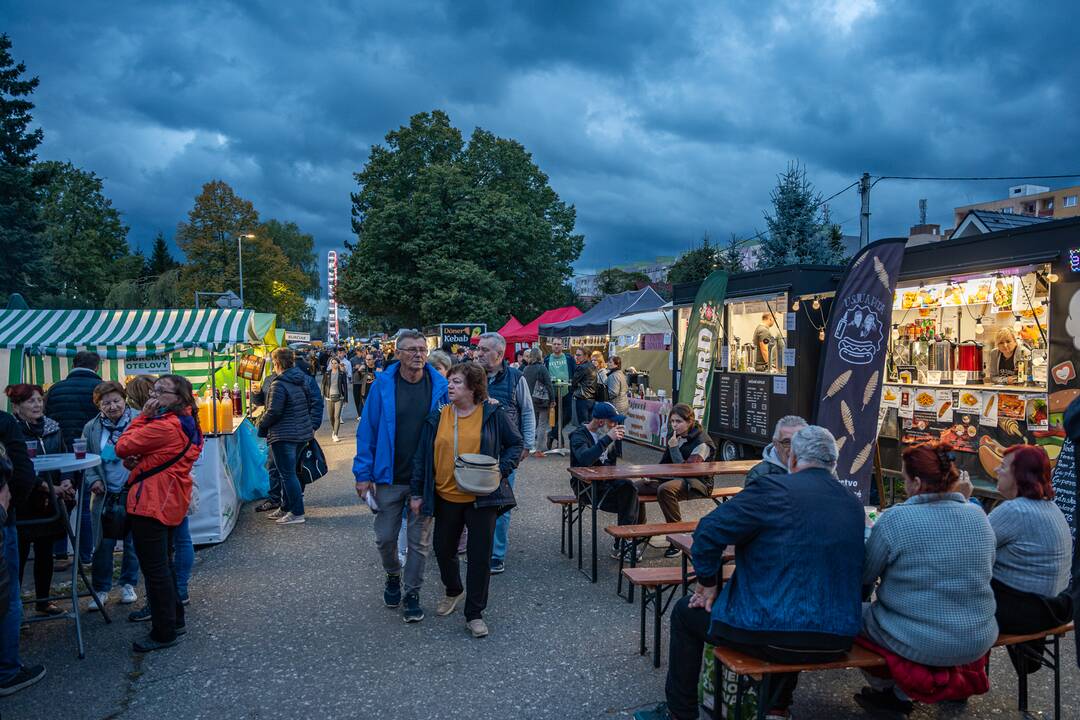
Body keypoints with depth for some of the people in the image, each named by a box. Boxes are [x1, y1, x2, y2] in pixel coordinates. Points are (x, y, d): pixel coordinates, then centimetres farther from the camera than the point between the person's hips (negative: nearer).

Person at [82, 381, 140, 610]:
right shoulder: (91, 428, 3)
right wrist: (93, 480, -6)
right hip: (105, 496, 2)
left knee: (132, 542, 11)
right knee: (103, 544, 5)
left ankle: (128, 584, 27)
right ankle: (100, 589, 20)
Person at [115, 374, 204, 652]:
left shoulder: (164, 426, -20)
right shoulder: (187, 424, 11)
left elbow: (123, 447, -13)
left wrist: (143, 415, -7)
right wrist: (136, 460, -8)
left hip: (151, 503, -10)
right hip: (170, 503, 10)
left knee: (154, 568, -1)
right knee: (164, 564, 21)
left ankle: (164, 632, 7)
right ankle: (175, 620, 31)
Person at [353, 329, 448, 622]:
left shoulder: (440, 386, -5)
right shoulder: (383, 385, -7)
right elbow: (367, 430, -3)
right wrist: (363, 473, -6)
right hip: (389, 477, 0)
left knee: (419, 540, 9)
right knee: (385, 537, 10)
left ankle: (412, 593, 26)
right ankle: (393, 576, 39)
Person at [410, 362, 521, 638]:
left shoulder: (494, 414, -6)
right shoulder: (437, 417, 1)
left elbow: (516, 444, 1)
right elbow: (422, 456, 6)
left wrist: (502, 470, -14)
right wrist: (417, 493, 5)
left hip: (482, 497, -3)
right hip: (446, 497, 3)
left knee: (480, 555, 2)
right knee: (443, 549, 15)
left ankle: (475, 613, 17)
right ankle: (453, 591, 44)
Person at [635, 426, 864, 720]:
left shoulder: (775, 489, -14)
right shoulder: (854, 504, 5)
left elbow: (708, 532, -16)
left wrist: (708, 583, 1)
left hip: (772, 636, -6)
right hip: (837, 643, 6)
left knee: (685, 613, 18)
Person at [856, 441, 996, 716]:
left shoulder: (896, 519, -18)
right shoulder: (979, 516, -3)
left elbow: (863, 576, -7)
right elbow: (985, 571, 13)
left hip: (919, 645, -6)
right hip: (978, 641, 6)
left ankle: (889, 690, 23)